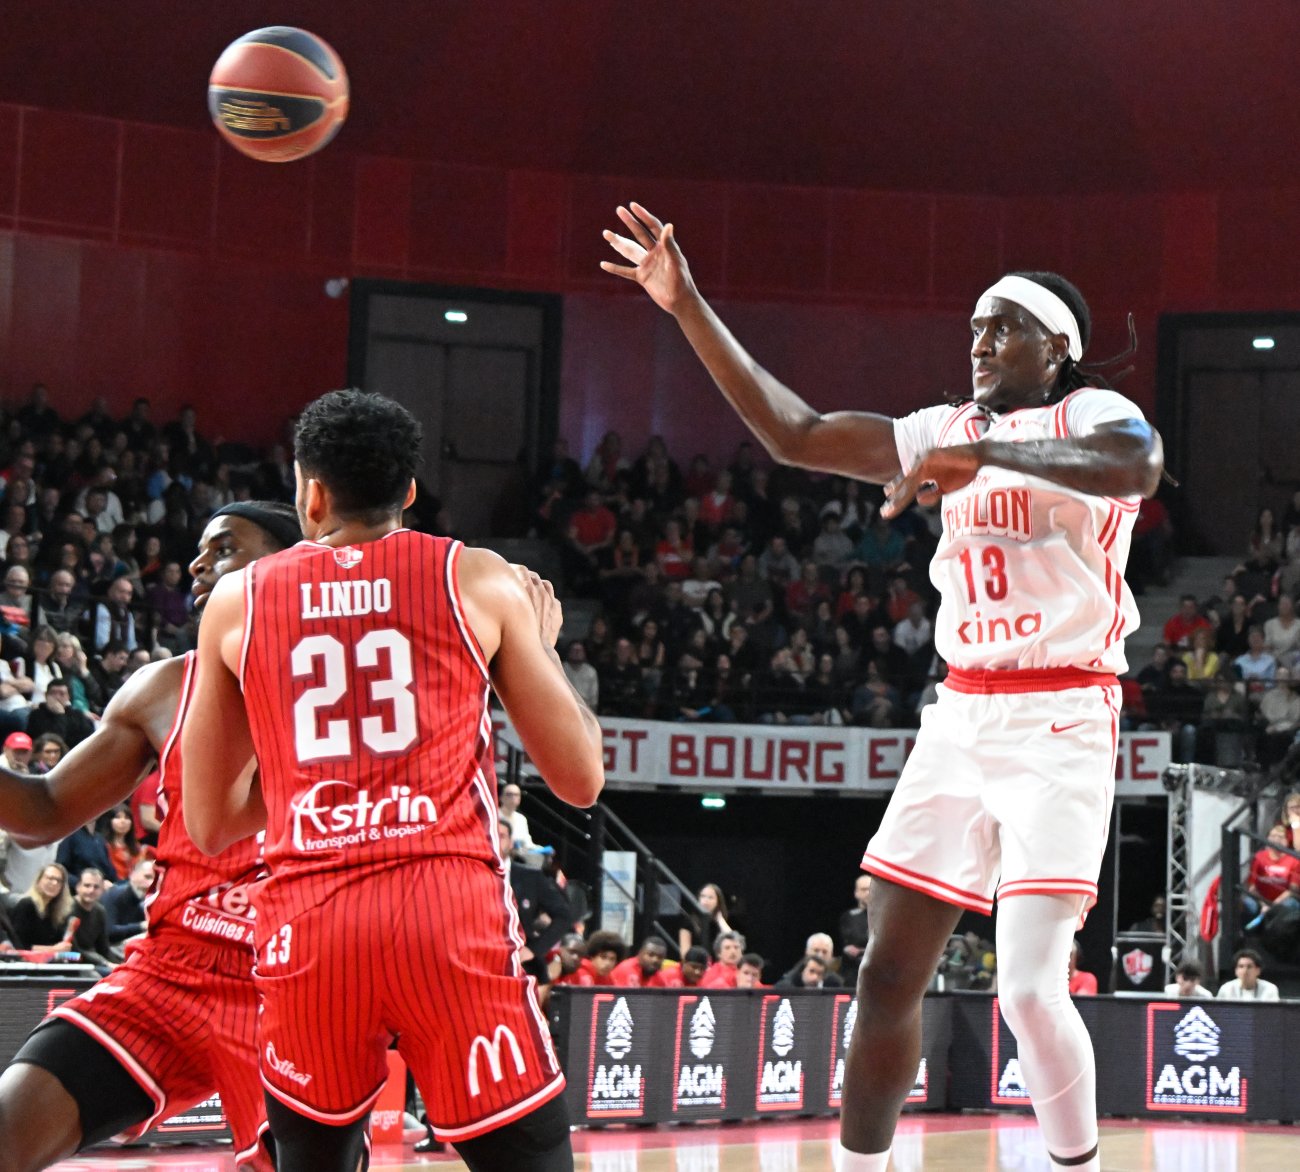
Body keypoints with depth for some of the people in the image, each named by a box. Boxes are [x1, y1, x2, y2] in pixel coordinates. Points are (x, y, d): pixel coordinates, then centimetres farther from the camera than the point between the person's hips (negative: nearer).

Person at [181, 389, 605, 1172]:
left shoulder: (238, 600, 14)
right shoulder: (481, 581, 8)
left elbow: (211, 824, 19)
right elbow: (581, 780, 11)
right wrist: (542, 646, 26)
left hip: (306, 921, 2)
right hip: (451, 907, -2)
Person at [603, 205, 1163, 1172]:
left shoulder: (1090, 413, -4)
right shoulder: (950, 431, 16)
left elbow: (1139, 466, -29)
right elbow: (796, 433, 15)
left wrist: (986, 457, -40)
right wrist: (689, 308, 10)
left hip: (1060, 726, -7)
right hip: (962, 718, 7)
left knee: (1030, 987, -18)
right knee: (889, 974, 6)